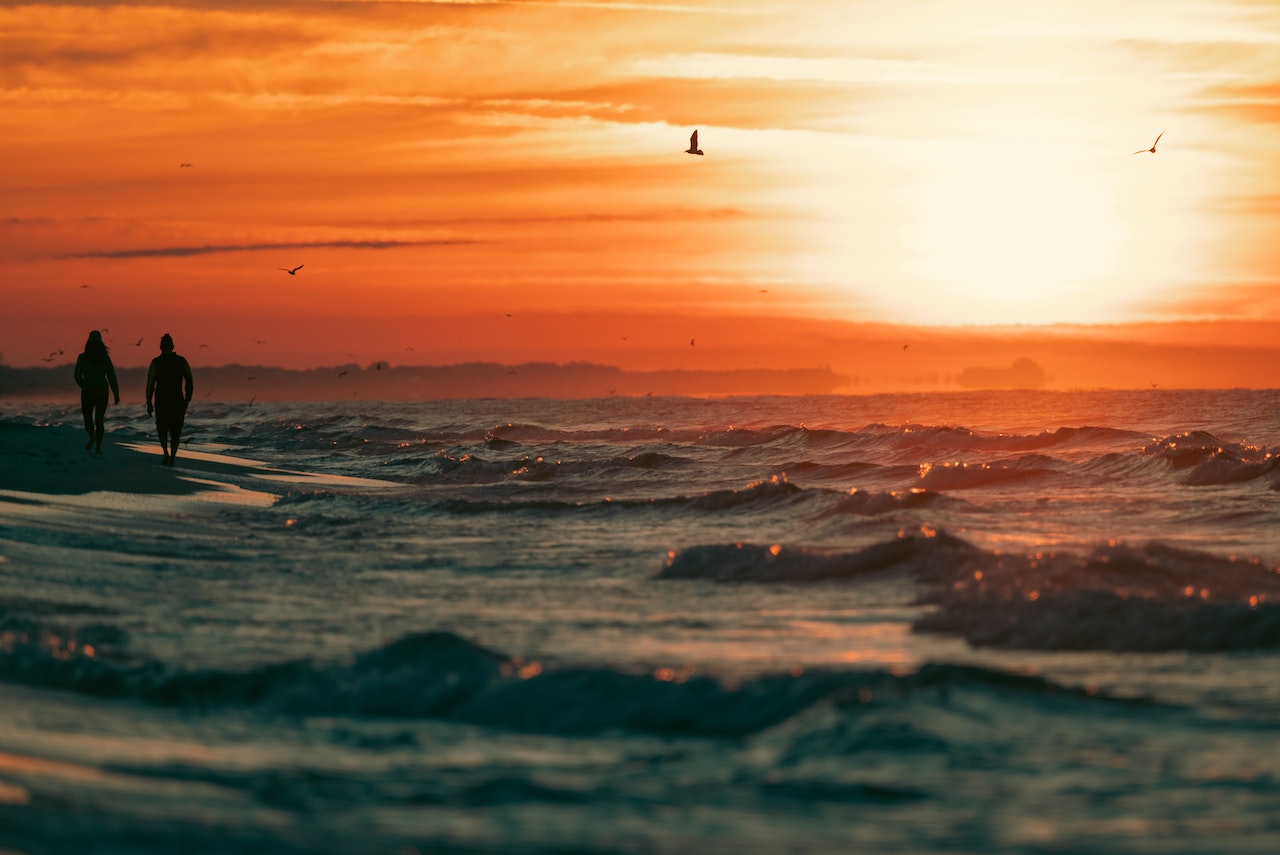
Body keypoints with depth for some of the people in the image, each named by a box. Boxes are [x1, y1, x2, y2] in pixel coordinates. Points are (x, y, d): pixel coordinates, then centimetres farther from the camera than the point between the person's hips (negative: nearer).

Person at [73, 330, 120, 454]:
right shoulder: (105, 358, -3)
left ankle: (92, 437, -19)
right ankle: (98, 446, 3)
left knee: (88, 419, 11)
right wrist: (116, 394, -4)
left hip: (87, 392, -1)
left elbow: (77, 376, 1)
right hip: (102, 391, 1)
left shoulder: (82, 358, -4)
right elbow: (111, 377, -6)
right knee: (99, 420, 11)